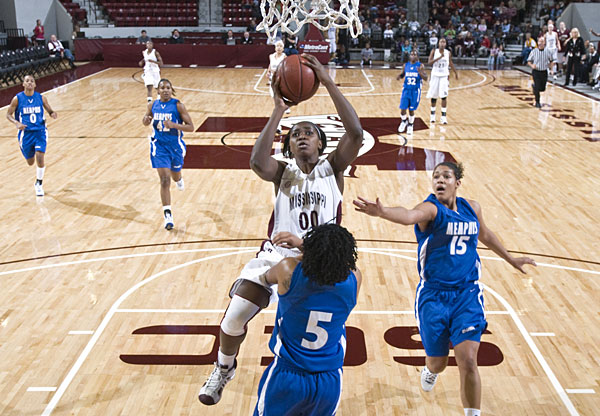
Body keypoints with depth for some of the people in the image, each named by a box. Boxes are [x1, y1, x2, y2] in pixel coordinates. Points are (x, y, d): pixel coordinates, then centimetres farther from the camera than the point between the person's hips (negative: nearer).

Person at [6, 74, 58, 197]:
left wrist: (53, 114, -15)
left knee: (40, 158, -15)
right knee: (30, 162, 9)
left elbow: (50, 111, 10)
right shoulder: (17, 98, -4)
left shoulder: (41, 98, -1)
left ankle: (39, 184, 6)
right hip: (25, 133, 0)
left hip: (40, 132, 0)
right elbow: (8, 114, 2)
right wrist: (16, 123, -17)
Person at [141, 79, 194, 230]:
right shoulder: (153, 105, -1)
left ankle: (178, 179, 62)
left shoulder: (178, 105, -12)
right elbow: (146, 121, 16)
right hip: (159, 145, 1)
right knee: (164, 180, -10)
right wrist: (146, 120, -9)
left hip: (175, 145, -1)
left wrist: (173, 124, -28)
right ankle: (167, 215, -10)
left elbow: (191, 127, -14)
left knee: (175, 175, 21)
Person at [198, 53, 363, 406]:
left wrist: (328, 83, -17)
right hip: (277, 254, 1)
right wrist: (279, 110, -19)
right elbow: (257, 162, -18)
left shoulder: (332, 169, 4)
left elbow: (355, 132, -14)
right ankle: (224, 368, 22)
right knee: (233, 318, -11)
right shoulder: (283, 173, 7)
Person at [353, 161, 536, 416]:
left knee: (468, 361, -10)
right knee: (438, 363, 10)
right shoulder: (430, 208, -14)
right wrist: (382, 212, -60)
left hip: (467, 293, 3)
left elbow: (484, 235, 25)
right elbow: (410, 215, -38)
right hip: (433, 294, -2)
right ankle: (430, 371, 48)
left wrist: (511, 260, 36)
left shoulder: (472, 208, 4)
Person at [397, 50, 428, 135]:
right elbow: (402, 74, 18)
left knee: (411, 110, 4)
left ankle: (410, 125, 24)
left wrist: (420, 73, -28)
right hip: (406, 90, 2)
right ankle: (404, 122, 26)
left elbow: (425, 78, -9)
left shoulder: (420, 66, -5)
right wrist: (399, 76, -5)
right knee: (403, 109, -2)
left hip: (415, 91, -2)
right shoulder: (406, 65, 3)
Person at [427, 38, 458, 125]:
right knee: (434, 96, 8)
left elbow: (450, 63, 18)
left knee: (443, 96, -8)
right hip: (435, 75, 0)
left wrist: (455, 72, 27)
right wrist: (439, 57, -28)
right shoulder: (434, 52, -5)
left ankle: (443, 117, -7)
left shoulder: (448, 53, 0)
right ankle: (432, 114, 25)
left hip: (444, 76, 0)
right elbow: (429, 62, -19)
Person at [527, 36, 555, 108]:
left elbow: (553, 60, 10)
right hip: (536, 72, -2)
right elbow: (529, 61, 2)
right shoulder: (534, 51, -5)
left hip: (544, 72, 2)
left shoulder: (548, 51, -2)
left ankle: (534, 86, 42)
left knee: (542, 88, 8)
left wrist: (551, 66, -7)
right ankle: (537, 102, 8)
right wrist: (532, 65, -17)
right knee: (537, 87, -8)